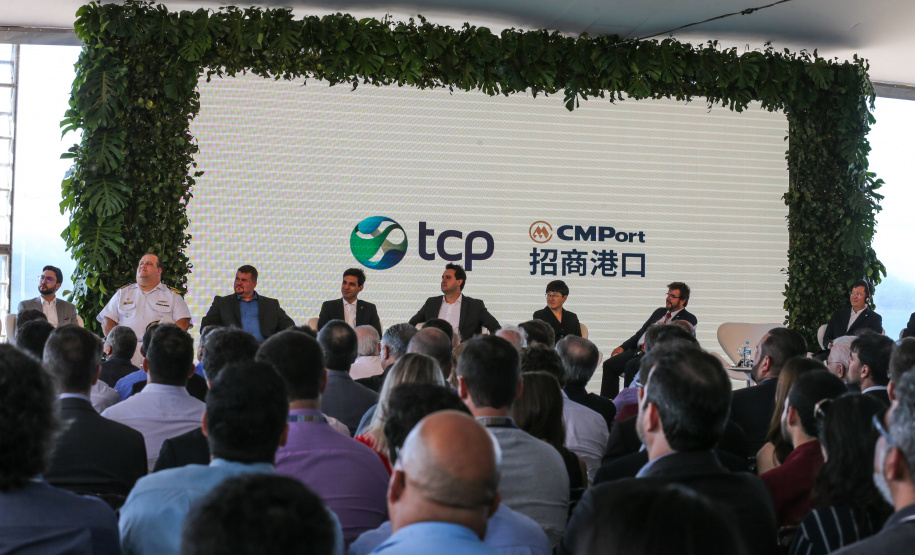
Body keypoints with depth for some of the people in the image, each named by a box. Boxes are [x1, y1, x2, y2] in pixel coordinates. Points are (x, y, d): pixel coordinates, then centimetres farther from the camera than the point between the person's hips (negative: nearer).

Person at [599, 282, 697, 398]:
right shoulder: (659, 312, 25)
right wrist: (623, 347, 11)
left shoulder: (689, 319, 4)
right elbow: (641, 332, 25)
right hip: (638, 351, 7)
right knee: (609, 364, -13)